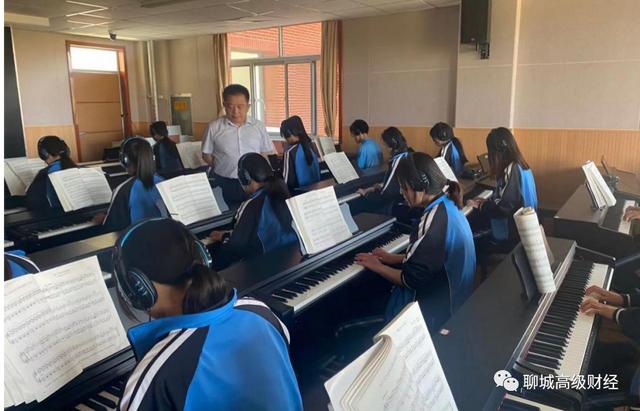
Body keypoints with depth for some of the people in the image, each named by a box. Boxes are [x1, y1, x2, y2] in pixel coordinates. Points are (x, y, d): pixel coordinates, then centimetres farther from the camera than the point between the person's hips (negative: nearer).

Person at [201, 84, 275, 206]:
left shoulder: (258, 126, 4)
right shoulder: (214, 127, 0)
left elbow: (268, 153, 9)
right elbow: (206, 155, 6)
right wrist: (224, 168, -2)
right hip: (225, 184, -1)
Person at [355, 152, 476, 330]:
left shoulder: (434, 220, -28)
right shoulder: (447, 205, 2)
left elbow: (411, 280, -22)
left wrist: (377, 267, -7)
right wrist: (394, 258, 11)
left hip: (433, 312, -9)